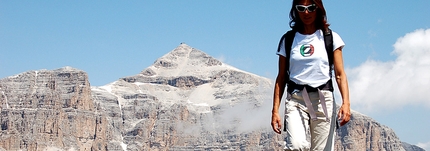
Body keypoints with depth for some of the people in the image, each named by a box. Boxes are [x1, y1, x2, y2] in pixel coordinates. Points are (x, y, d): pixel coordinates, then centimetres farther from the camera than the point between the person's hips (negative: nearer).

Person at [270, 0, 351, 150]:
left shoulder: (331, 38, 6)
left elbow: (340, 74, 0)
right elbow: (281, 78, 9)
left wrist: (346, 103, -15)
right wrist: (275, 110, 1)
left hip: (323, 100, 0)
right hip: (296, 100, 0)